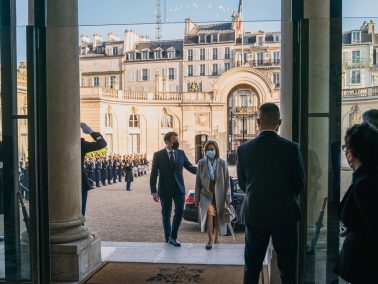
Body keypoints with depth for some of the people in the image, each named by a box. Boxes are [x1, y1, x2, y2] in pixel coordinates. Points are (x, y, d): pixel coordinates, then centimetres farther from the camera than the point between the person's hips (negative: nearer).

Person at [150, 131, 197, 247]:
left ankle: (173, 237, 8)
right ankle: (168, 239, 22)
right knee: (166, 214, 8)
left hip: (179, 188, 2)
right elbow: (153, 174, -4)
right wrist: (154, 191, -10)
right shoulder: (158, 155, -4)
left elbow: (190, 167, 7)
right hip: (165, 189, -2)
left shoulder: (181, 153, 5)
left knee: (180, 211, -6)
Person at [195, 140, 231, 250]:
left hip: (219, 195, 1)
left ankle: (216, 238, 35)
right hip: (206, 195, -1)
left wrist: (228, 198, -4)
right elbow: (198, 182, 4)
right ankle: (210, 239, -14)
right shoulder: (201, 163, 0)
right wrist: (197, 198, 4)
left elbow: (227, 181, -1)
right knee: (209, 213, -24)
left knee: (218, 218, 11)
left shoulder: (222, 163, -2)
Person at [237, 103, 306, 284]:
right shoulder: (291, 148, -13)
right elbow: (300, 184, -3)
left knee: (252, 268, 14)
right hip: (285, 215, -1)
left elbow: (242, 184, 3)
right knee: (288, 269, 11)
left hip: (255, 215, 2)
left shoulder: (244, 149, -7)